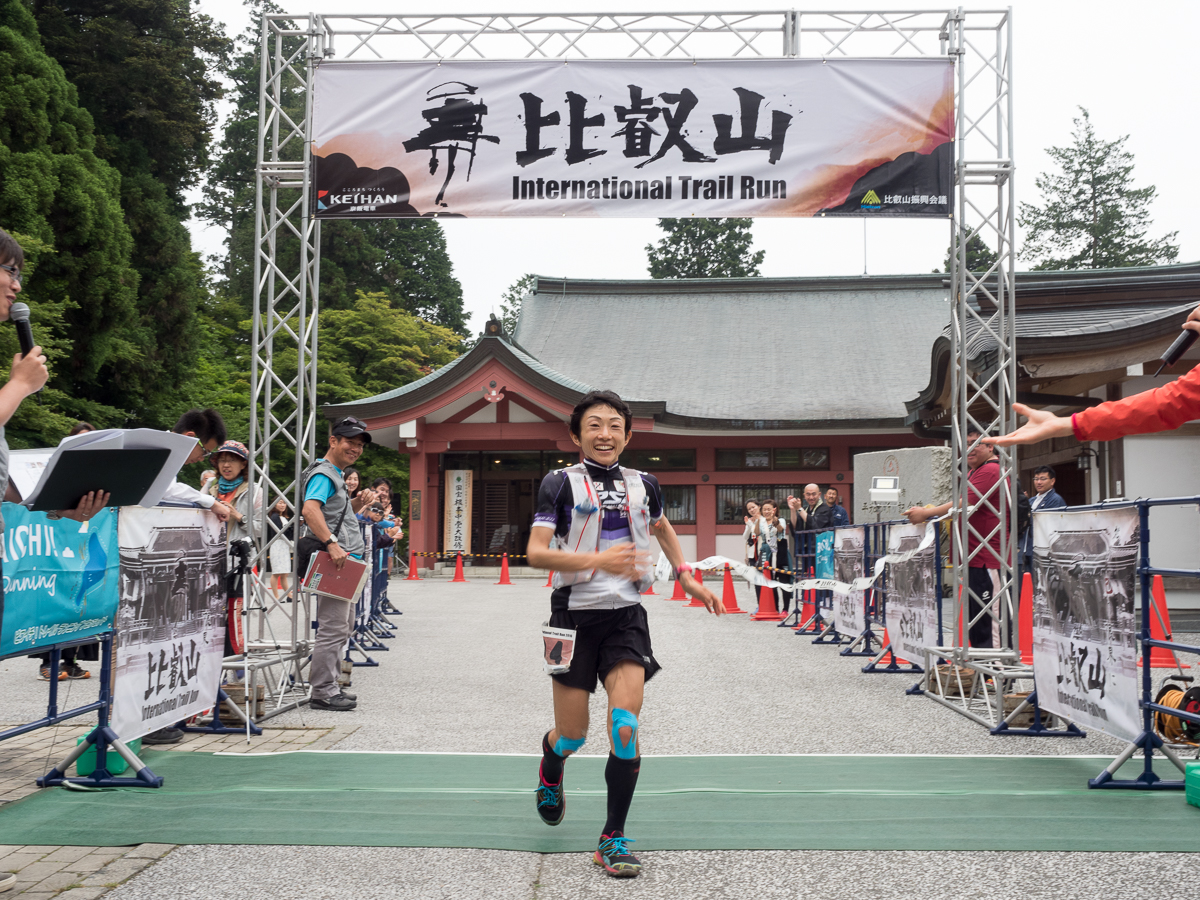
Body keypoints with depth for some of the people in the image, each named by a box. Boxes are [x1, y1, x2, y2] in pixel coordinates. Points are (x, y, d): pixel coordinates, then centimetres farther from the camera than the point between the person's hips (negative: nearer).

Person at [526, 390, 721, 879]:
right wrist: (599, 560, -26)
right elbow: (536, 552, -14)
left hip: (626, 615, 3)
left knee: (625, 725, -11)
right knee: (572, 735, 5)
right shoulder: (560, 483, -5)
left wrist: (685, 575, 21)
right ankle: (550, 774, 43)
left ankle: (613, 837, 2)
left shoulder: (643, 484, 8)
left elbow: (662, 528, 30)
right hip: (575, 614, -2)